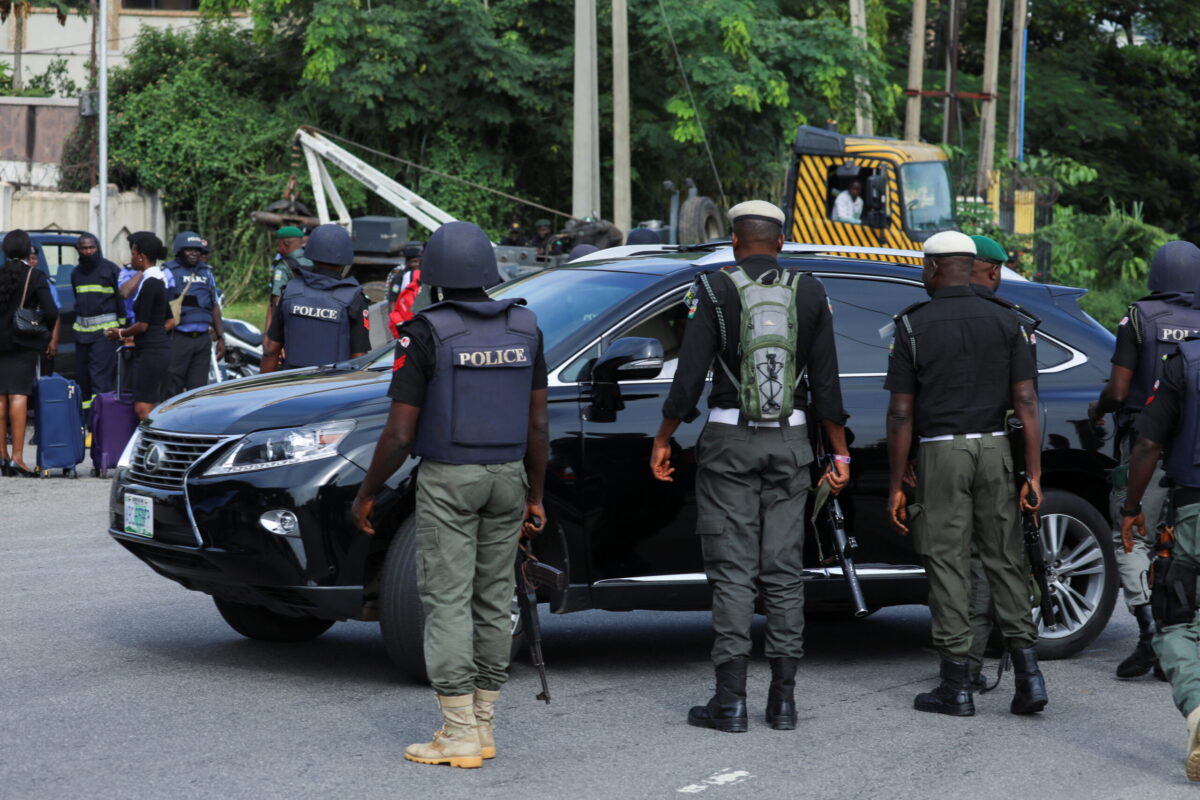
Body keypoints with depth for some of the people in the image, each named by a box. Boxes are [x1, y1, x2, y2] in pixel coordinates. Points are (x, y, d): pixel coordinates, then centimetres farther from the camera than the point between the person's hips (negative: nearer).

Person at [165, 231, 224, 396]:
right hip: (178, 338, -6)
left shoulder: (206, 272, 17)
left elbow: (215, 307, 22)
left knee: (198, 388, 7)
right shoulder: (169, 272, -2)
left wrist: (221, 338, 17)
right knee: (172, 390, -6)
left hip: (203, 338, 6)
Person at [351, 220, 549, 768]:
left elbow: (400, 434, -11)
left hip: (447, 480, -5)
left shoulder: (426, 334, -11)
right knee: (493, 601, 11)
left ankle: (460, 734, -6)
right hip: (507, 476, 5)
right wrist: (534, 495, 15)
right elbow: (537, 425, 6)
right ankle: (483, 727, 16)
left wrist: (366, 493, 2)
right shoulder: (523, 328, 3)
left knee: (448, 601, -3)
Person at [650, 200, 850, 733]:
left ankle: (730, 700, -3)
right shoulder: (809, 293, 4)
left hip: (729, 439, -3)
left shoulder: (714, 290, -5)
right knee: (783, 571, 7)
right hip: (790, 440, 3)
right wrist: (840, 453, 10)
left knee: (732, 571, 0)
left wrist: (663, 439, 1)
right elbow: (826, 383, 4)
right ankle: (782, 699, 7)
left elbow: (690, 376, -9)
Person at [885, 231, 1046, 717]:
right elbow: (1026, 403, -1)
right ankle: (1027, 672, 2)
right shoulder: (1006, 322, 4)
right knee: (1004, 559, 10)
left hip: (940, 451, -3)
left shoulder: (913, 325, -4)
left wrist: (896, 486, 0)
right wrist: (1034, 474, 0)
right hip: (994, 447, 3)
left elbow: (901, 414, -5)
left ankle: (956, 686, 3)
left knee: (947, 565, 2)